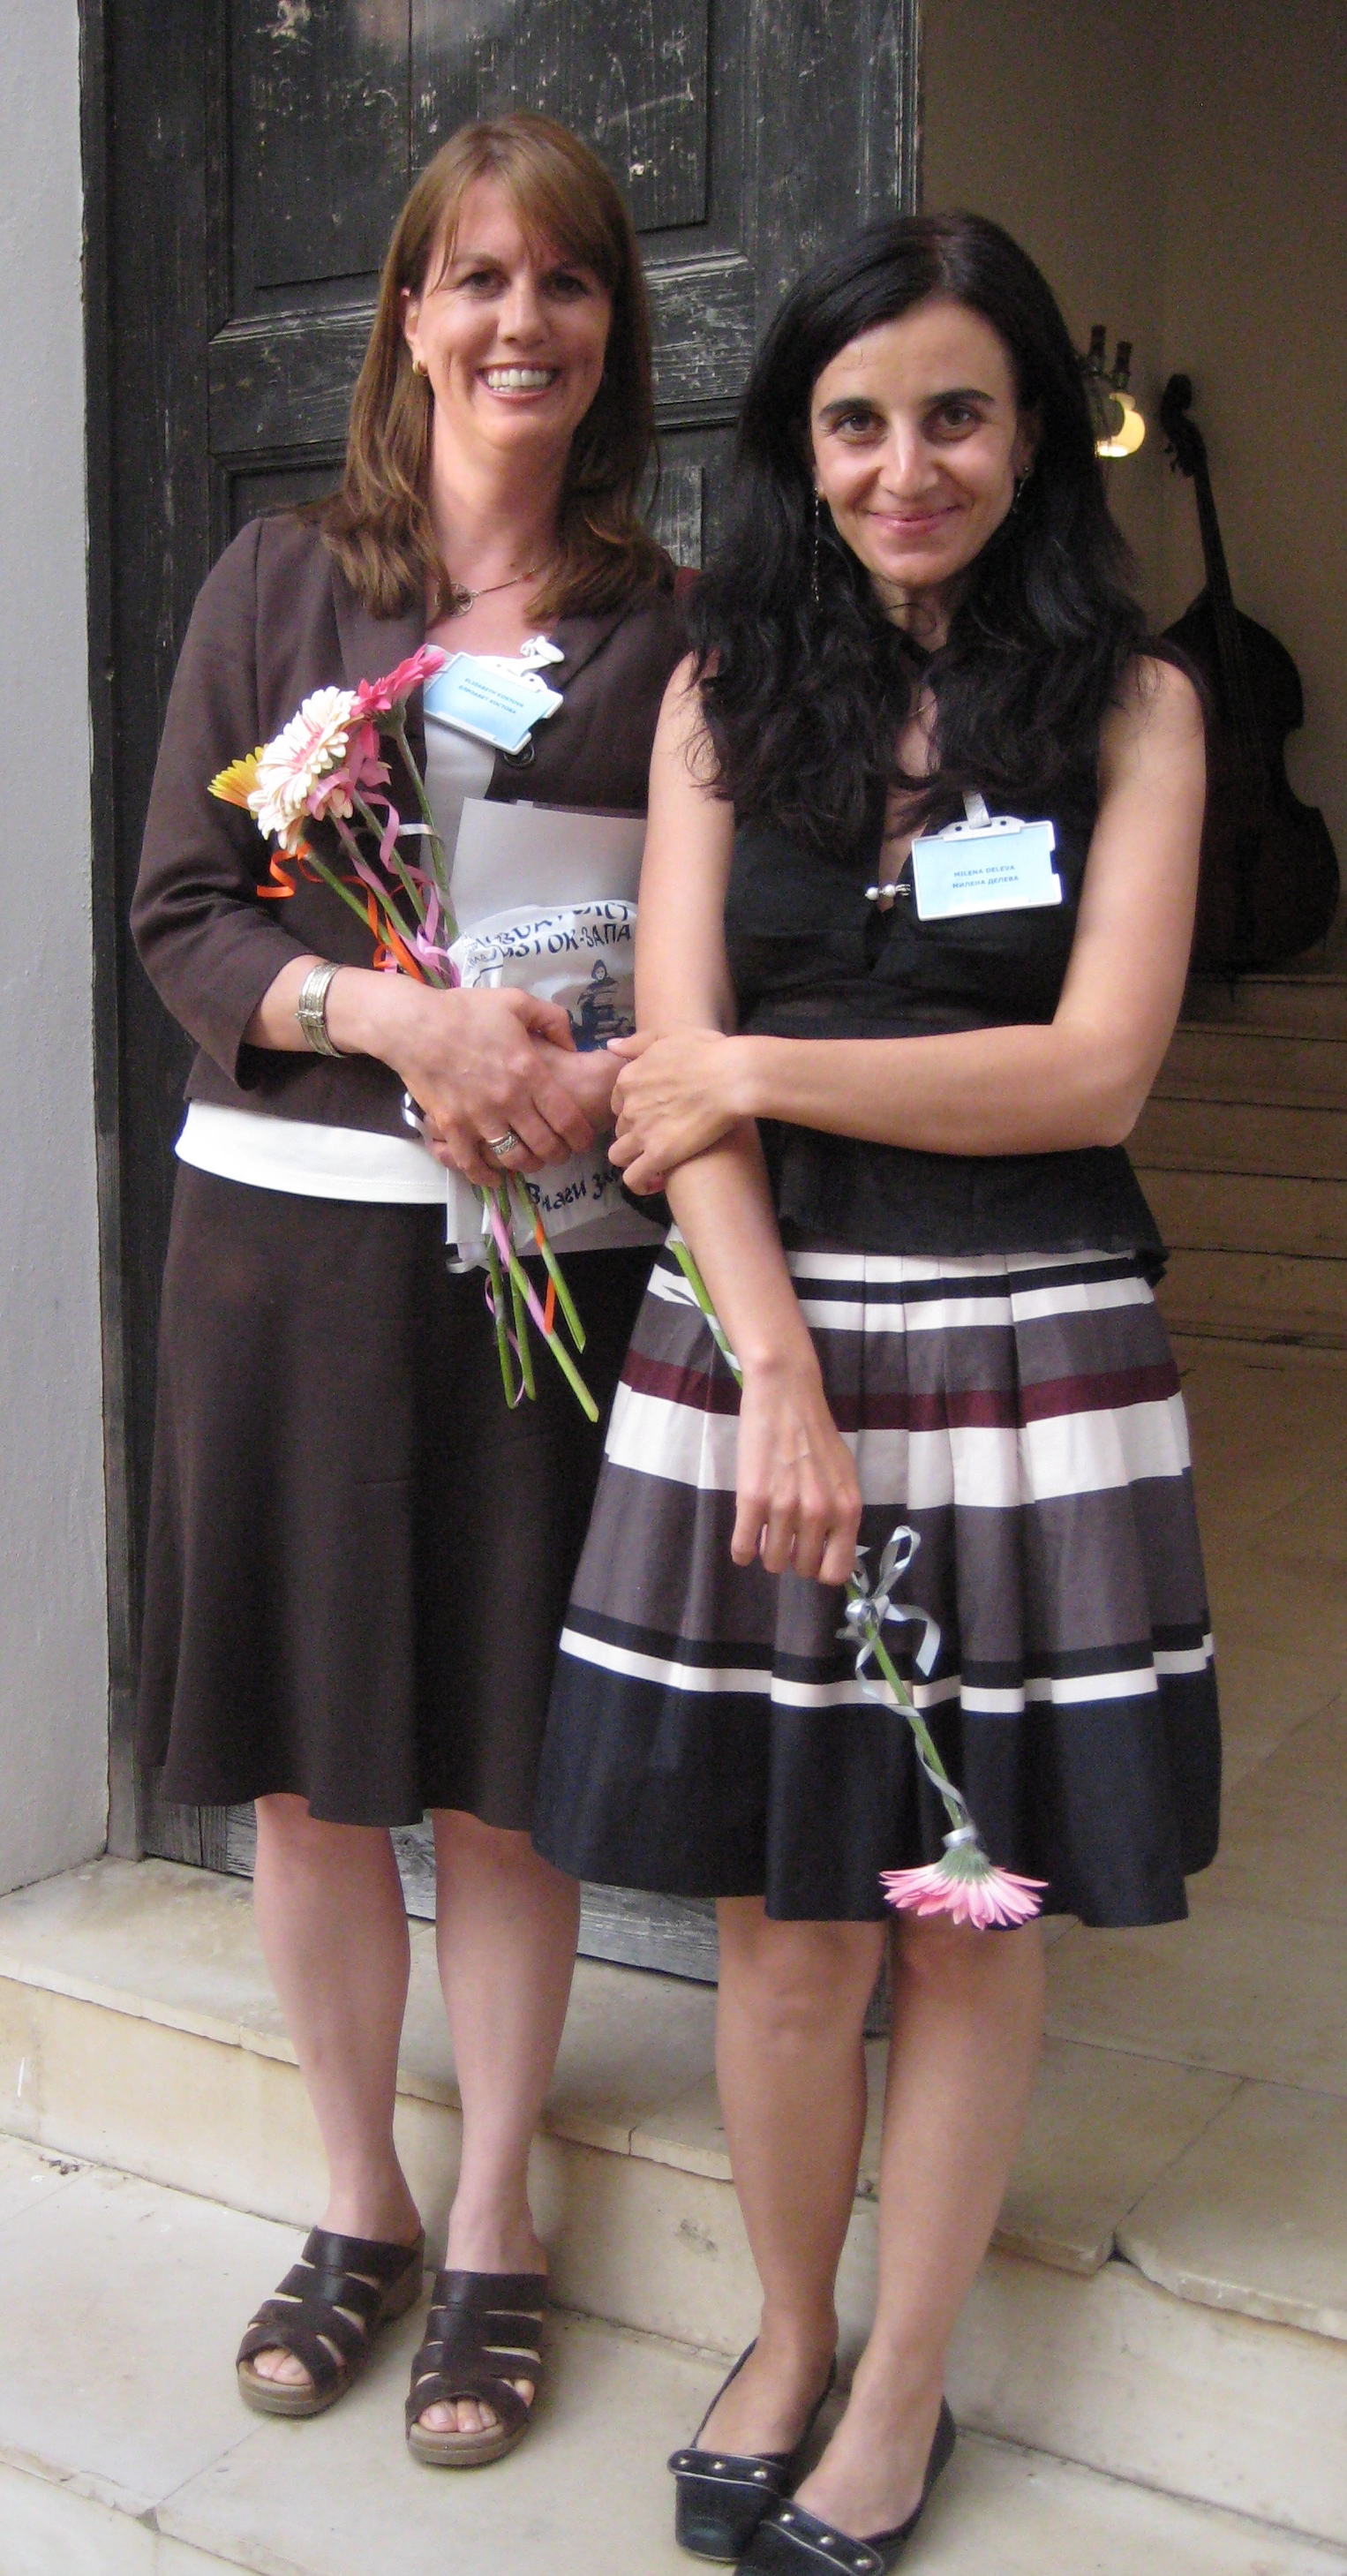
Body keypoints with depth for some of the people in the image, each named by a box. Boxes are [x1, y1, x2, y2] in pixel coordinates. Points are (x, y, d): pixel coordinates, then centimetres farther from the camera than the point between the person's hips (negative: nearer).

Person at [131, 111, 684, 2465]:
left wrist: (597, 1082, -14)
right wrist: (397, 1016, -15)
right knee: (309, 1756, 9)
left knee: (500, 1767, 6)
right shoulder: (281, 584, 6)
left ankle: (492, 2228, 27)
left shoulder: (665, 633, 6)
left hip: (549, 1249, -1)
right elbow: (178, 918, 2)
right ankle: (359, 2199, 31)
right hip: (288, 1228, 1)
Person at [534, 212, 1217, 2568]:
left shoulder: (1131, 706, 3)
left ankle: (904, 2387, 30)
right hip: (758, 1341, 1)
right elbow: (680, 1066, -2)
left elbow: (1096, 1069, -7)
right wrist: (778, 1372, -13)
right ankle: (786, 2338, 33)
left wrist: (764, 1069, -8)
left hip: (1029, 1360, -1)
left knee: (970, 1911, 9)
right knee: (784, 1910, 9)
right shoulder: (724, 697, 7)